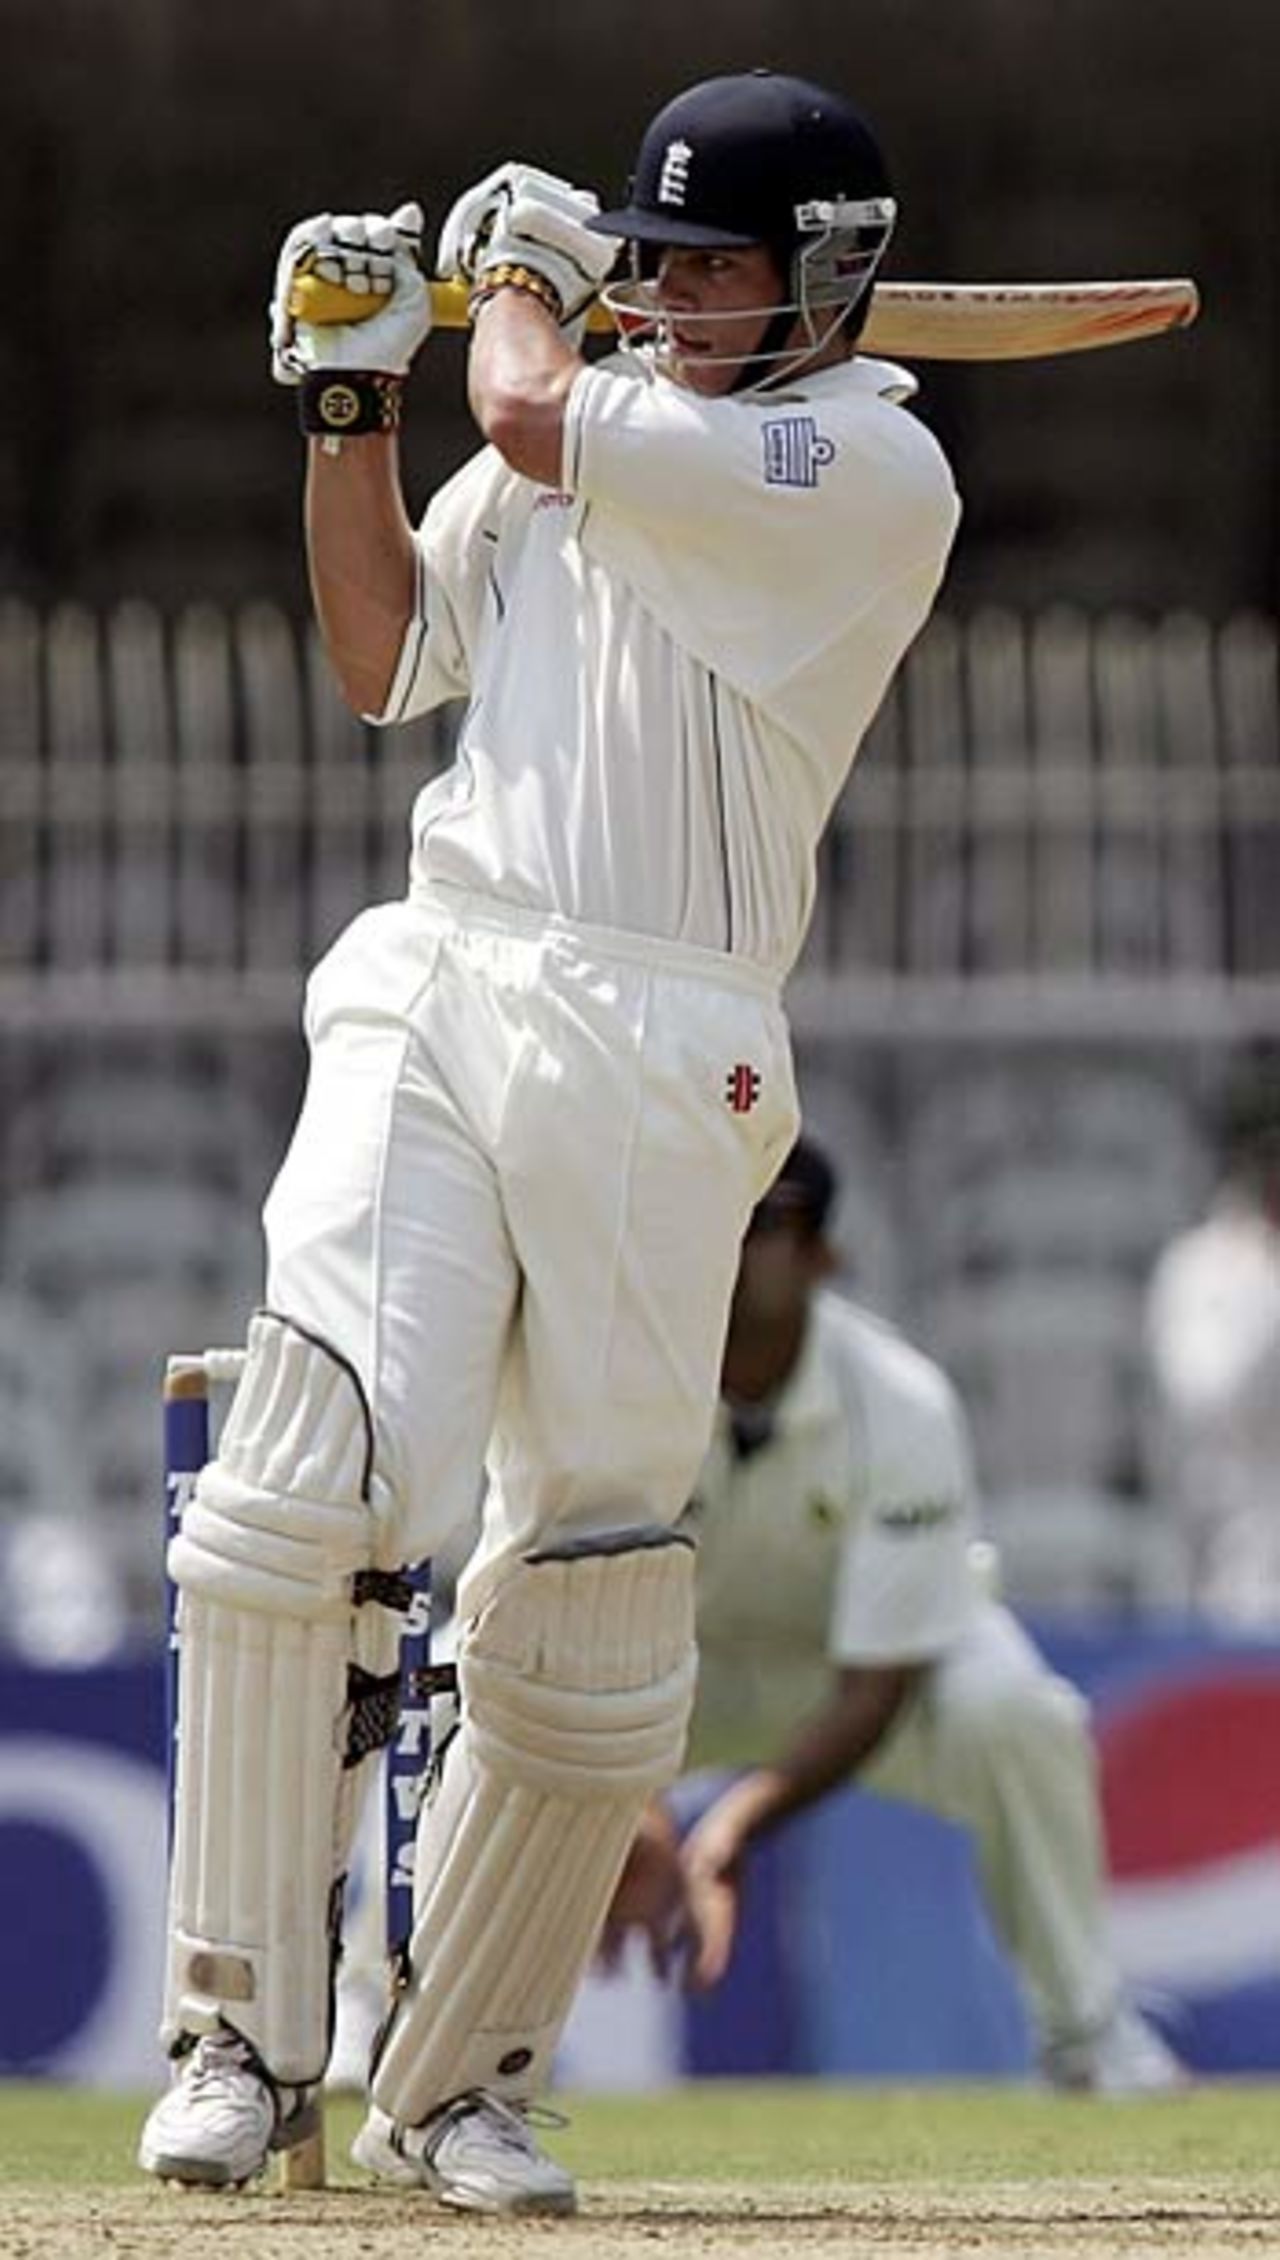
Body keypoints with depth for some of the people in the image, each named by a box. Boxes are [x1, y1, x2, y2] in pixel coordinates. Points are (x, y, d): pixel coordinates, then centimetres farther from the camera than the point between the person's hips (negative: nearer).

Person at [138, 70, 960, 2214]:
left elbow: (536, 420, -11)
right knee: (306, 1472, -16)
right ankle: (244, 2033, -11)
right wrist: (348, 394, 11)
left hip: (657, 1060, -4)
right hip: (434, 992, 4)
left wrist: (515, 273, 9)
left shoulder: (868, 469, -4)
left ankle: (458, 2078, 13)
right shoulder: (613, 419, 18)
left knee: (590, 1592, -1)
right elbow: (385, 656, 21)